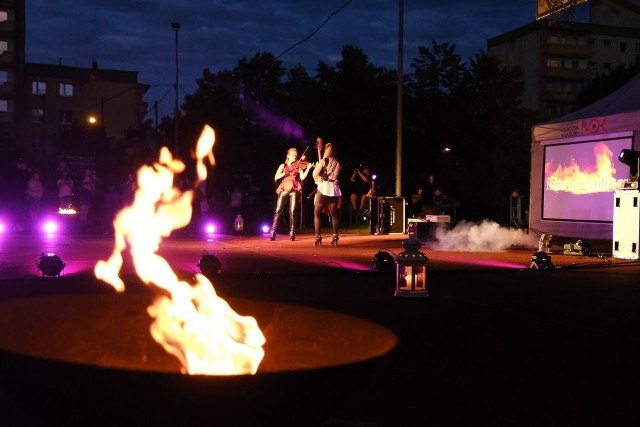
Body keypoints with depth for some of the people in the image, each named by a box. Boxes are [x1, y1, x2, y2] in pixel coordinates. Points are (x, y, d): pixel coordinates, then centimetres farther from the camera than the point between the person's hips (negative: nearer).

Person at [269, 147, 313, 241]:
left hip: (295, 190, -1)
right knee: (278, 211, -4)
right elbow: (276, 177, 1)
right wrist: (285, 173, -14)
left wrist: (308, 168, -16)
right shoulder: (283, 166, 13)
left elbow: (302, 177, -4)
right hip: (284, 189, 1)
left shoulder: (299, 166, 12)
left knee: (292, 212, -7)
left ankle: (292, 233, 0)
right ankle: (273, 232, -2)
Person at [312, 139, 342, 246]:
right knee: (334, 214, 10)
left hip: (323, 189, -4)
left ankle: (318, 238, -5)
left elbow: (315, 174, -5)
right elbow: (336, 176, 16)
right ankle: (335, 238, 4)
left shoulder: (323, 161, -3)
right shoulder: (338, 163, 12)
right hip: (334, 190, 4)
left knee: (317, 214, 3)